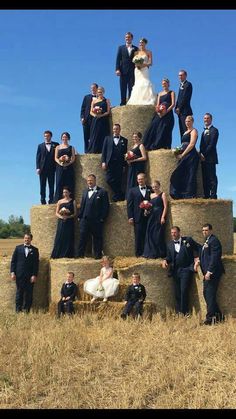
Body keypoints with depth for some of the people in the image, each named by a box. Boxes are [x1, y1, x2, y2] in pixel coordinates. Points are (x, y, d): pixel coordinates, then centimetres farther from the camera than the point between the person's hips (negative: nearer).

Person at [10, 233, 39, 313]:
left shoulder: (35, 250, 6)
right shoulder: (18, 248, 9)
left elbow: (36, 264, 2)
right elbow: (13, 261, 8)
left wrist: (34, 275, -6)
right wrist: (12, 272, -2)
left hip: (30, 276, 0)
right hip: (19, 275, 0)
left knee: (29, 293, 1)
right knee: (19, 292, 3)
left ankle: (27, 309, 9)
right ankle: (18, 309, 9)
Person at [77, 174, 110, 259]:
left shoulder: (102, 192, 0)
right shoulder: (85, 192, 19)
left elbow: (106, 206, -4)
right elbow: (82, 205, 18)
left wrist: (102, 218, -10)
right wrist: (79, 216, 9)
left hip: (96, 220, -4)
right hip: (84, 219, 5)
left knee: (97, 238, 3)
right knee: (82, 237, 3)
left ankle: (98, 255, 10)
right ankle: (80, 254, 8)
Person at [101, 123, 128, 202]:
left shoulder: (124, 140, 12)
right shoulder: (107, 138, 15)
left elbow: (125, 153, 7)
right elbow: (104, 150, 10)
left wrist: (124, 165, 0)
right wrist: (103, 162, -2)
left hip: (119, 164, -1)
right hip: (110, 163, 1)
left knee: (118, 181, -5)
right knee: (109, 180, -7)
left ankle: (118, 195, 8)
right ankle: (120, 195, 6)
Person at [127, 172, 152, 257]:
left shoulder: (151, 190, 10)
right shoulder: (133, 190, 9)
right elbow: (129, 204, 5)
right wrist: (130, 217, -2)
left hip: (149, 217, 1)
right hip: (138, 218, 0)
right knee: (138, 237, 0)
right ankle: (138, 254, 6)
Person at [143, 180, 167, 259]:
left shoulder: (162, 194, 0)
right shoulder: (151, 195, 18)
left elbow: (165, 207, -7)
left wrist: (163, 217, -16)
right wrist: (146, 210, 0)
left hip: (159, 216, -6)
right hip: (151, 217, 6)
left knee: (158, 234, -5)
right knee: (150, 234, 2)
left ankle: (160, 253, 3)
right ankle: (151, 253, 10)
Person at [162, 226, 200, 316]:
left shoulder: (188, 240, 1)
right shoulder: (170, 244, 14)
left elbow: (198, 249, 3)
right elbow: (169, 256, 17)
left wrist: (196, 261, -6)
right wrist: (165, 261, -5)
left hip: (186, 269, -5)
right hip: (175, 270, 5)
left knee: (184, 291, -11)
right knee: (177, 293, 6)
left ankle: (184, 312, -3)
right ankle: (178, 312, 13)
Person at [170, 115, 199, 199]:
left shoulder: (193, 131, -2)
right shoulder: (185, 132, 24)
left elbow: (191, 144, -12)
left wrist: (182, 154, -13)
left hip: (191, 155, -9)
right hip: (184, 156, 9)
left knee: (189, 175, -10)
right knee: (181, 175, 2)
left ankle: (190, 195, -9)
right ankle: (181, 195, 2)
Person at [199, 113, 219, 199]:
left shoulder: (214, 130, -1)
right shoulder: (204, 132, 25)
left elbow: (212, 144, -11)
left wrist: (204, 155, -14)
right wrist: (201, 154, 4)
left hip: (210, 158, -8)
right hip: (203, 158, 8)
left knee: (212, 178, -9)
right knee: (205, 178, 5)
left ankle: (213, 196, -10)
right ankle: (206, 196, 6)